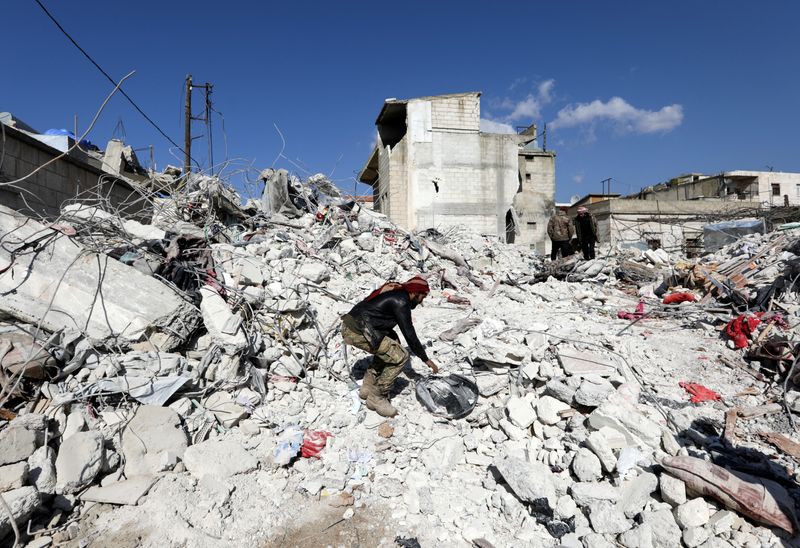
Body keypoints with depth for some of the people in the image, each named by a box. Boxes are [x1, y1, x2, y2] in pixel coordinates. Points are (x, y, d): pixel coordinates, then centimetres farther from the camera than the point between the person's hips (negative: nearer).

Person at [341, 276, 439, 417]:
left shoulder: (394, 292, 19)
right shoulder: (401, 302, -10)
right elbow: (409, 334, -8)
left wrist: (394, 343, 34)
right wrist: (426, 359, 2)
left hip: (349, 326, 10)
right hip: (358, 332, -10)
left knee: (388, 347, 24)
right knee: (400, 356, -5)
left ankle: (368, 387, 24)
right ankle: (377, 398, 4)